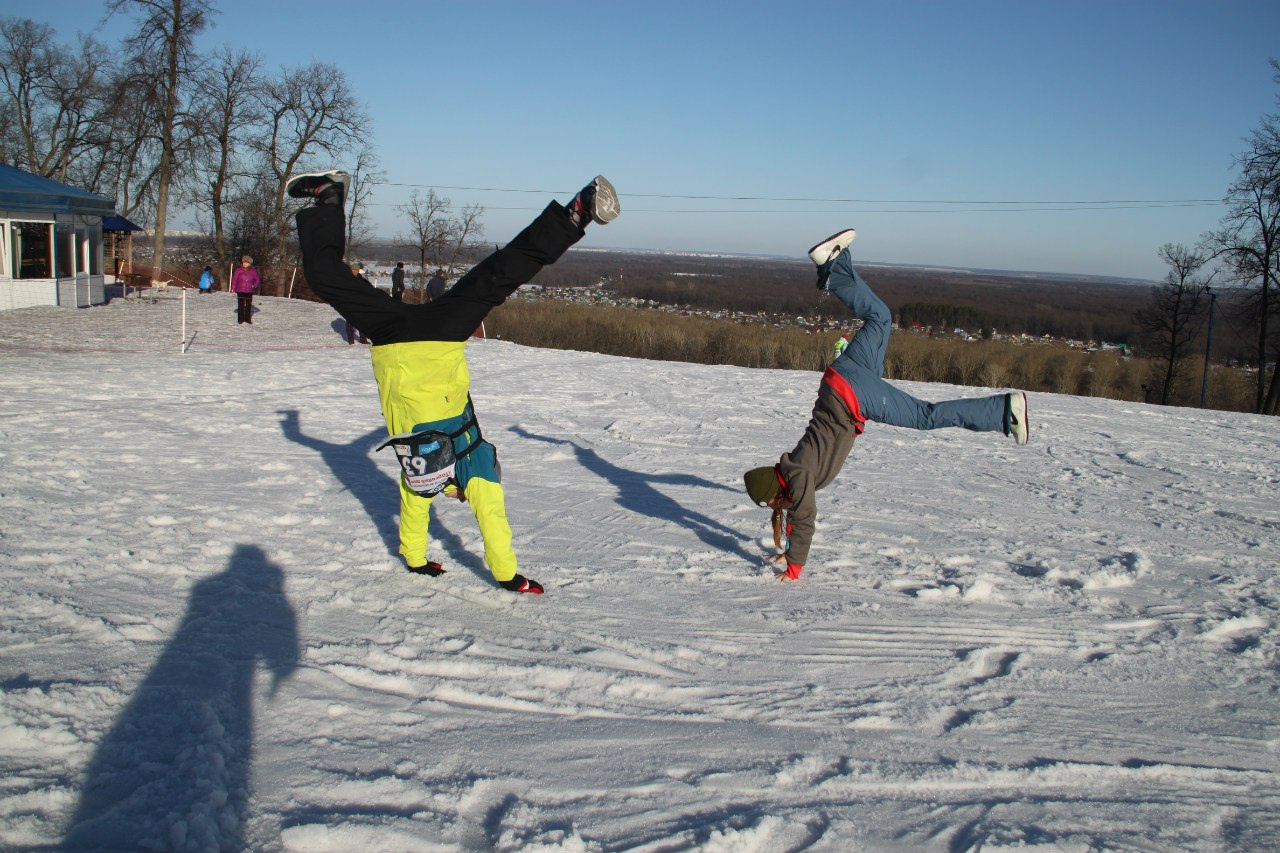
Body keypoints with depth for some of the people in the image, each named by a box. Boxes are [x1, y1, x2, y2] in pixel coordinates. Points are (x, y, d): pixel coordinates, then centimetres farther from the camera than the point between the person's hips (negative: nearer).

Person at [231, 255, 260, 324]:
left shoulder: (253, 271, 4)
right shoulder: (238, 270, -1)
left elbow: (257, 280, 13)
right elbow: (234, 279, 0)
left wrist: (254, 285, -3)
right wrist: (233, 289, -4)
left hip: (249, 291, 1)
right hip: (240, 291, -1)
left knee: (248, 306, 5)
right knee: (241, 305, 0)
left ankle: (248, 319, 12)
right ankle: (240, 319, 5)